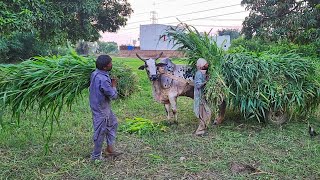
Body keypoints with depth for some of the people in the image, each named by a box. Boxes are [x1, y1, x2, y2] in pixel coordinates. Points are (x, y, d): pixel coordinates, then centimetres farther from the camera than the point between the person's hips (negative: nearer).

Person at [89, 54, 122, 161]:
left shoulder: (95, 73, -2)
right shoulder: (103, 79, -31)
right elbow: (114, 95, -24)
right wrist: (114, 85, -5)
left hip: (104, 107, 10)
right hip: (100, 109, -10)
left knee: (113, 123, 22)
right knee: (100, 132, 6)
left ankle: (109, 148, 32)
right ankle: (96, 156, 25)